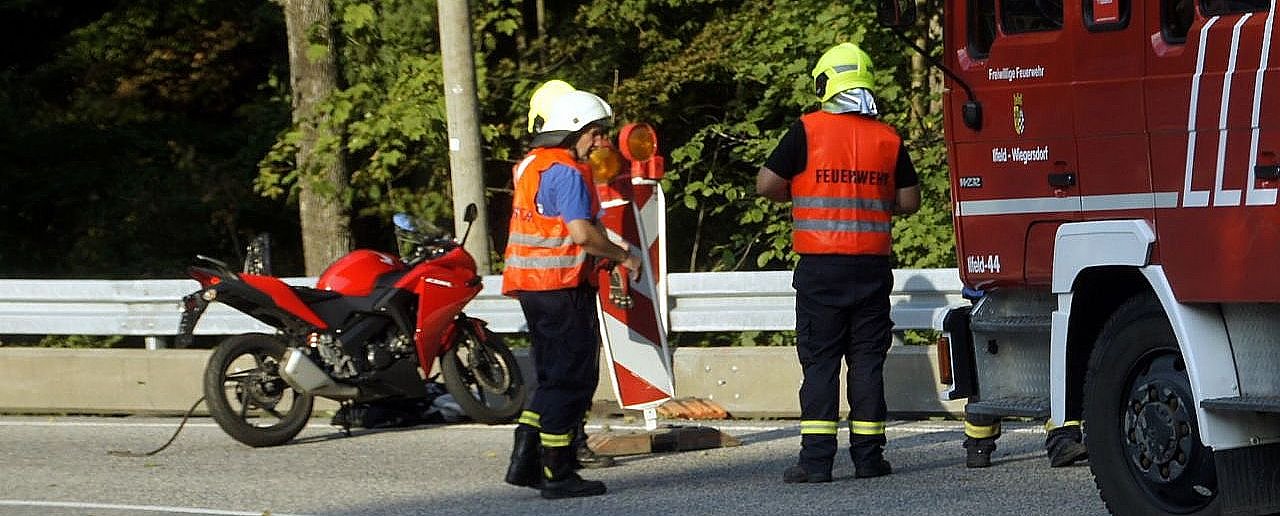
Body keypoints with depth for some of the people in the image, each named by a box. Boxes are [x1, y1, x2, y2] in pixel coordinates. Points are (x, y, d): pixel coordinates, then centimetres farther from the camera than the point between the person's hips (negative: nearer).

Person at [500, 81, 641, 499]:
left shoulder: (530, 165, 17)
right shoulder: (566, 172, -14)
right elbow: (582, 233, -23)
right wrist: (623, 256, -8)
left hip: (530, 285, 10)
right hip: (561, 286, -10)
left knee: (553, 375, 16)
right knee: (573, 378, -4)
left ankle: (525, 460, 11)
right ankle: (557, 474, -2)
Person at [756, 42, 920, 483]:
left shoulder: (808, 131, -5)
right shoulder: (888, 138, 4)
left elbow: (766, 185, -3)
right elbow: (908, 201, 10)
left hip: (821, 266, -2)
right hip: (873, 266, 3)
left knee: (820, 361, 0)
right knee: (867, 360, 8)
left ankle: (816, 459, -5)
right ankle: (868, 455, 8)